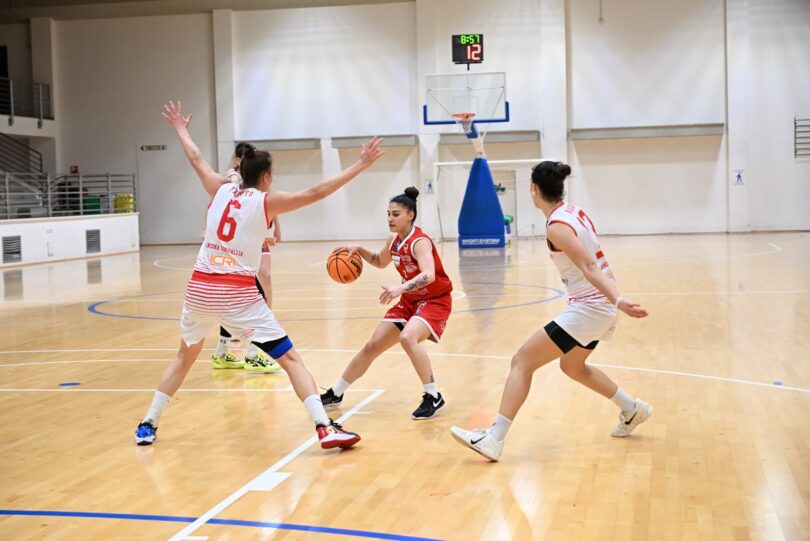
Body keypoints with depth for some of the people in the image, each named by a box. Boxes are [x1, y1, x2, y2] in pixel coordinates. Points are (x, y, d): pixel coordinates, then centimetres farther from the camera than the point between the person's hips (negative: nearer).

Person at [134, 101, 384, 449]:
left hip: (199, 287, 5)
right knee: (290, 358, -2)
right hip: (237, 293, -5)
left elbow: (196, 159, 28)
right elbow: (315, 193, -8)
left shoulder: (220, 190, 11)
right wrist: (359, 166, -4)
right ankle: (326, 429, -12)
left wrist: (180, 129, 46)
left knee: (185, 356, 26)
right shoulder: (266, 201, -1)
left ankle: (148, 425, 28)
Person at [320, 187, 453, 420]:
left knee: (407, 337, -35)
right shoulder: (394, 241, -1)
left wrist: (401, 287, -56)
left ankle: (433, 397, -22)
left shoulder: (420, 242, -24)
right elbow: (380, 262, 21)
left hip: (435, 301, -8)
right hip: (410, 301, 8)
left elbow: (428, 275, -42)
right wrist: (360, 250, 4)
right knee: (372, 346, 8)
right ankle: (335, 395, 21)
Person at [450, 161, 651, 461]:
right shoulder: (574, 211, 8)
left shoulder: (557, 225, -17)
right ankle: (632, 409, 42)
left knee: (522, 361, -7)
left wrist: (617, 301, -34)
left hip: (588, 308, -9)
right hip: (600, 306, 9)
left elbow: (589, 267, -27)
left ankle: (494, 439, -10)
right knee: (572, 366, 31)